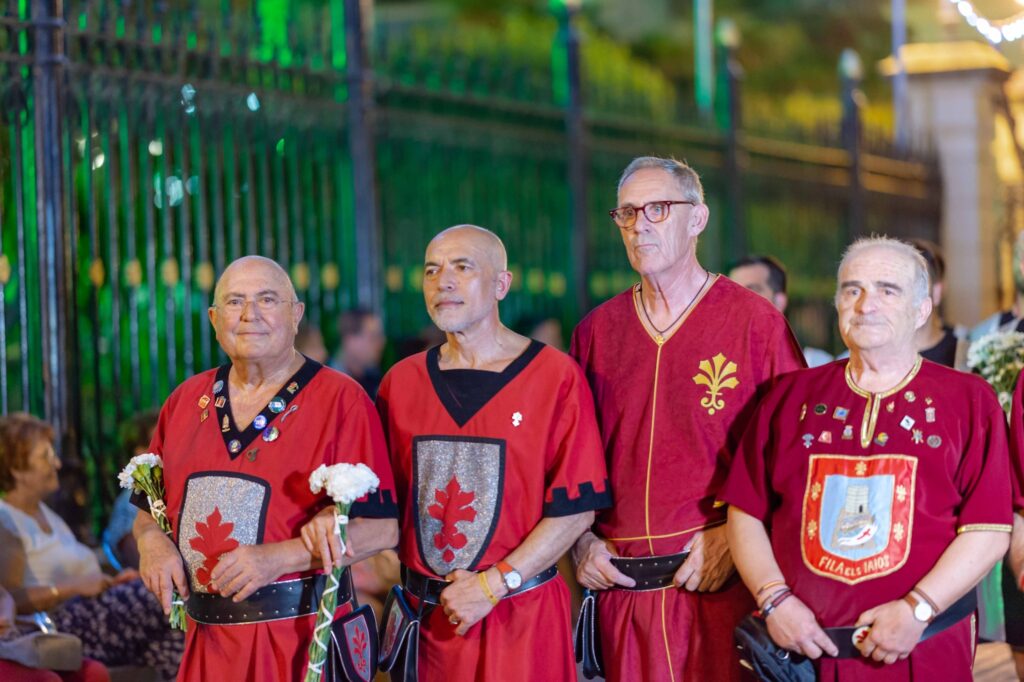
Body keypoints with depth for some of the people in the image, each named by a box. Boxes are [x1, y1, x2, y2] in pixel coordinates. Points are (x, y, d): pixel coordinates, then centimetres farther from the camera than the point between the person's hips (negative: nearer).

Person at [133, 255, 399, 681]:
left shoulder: (341, 401, -7)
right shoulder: (185, 402, 9)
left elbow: (380, 527, -12)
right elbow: (149, 509, 18)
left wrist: (281, 557, -21)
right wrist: (152, 540, -4)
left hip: (304, 641, -4)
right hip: (208, 642, 5)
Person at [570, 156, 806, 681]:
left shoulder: (755, 321, -2)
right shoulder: (596, 331, 10)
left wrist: (733, 533, -13)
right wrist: (581, 540, 2)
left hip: (724, 579, -3)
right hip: (621, 586, 3)